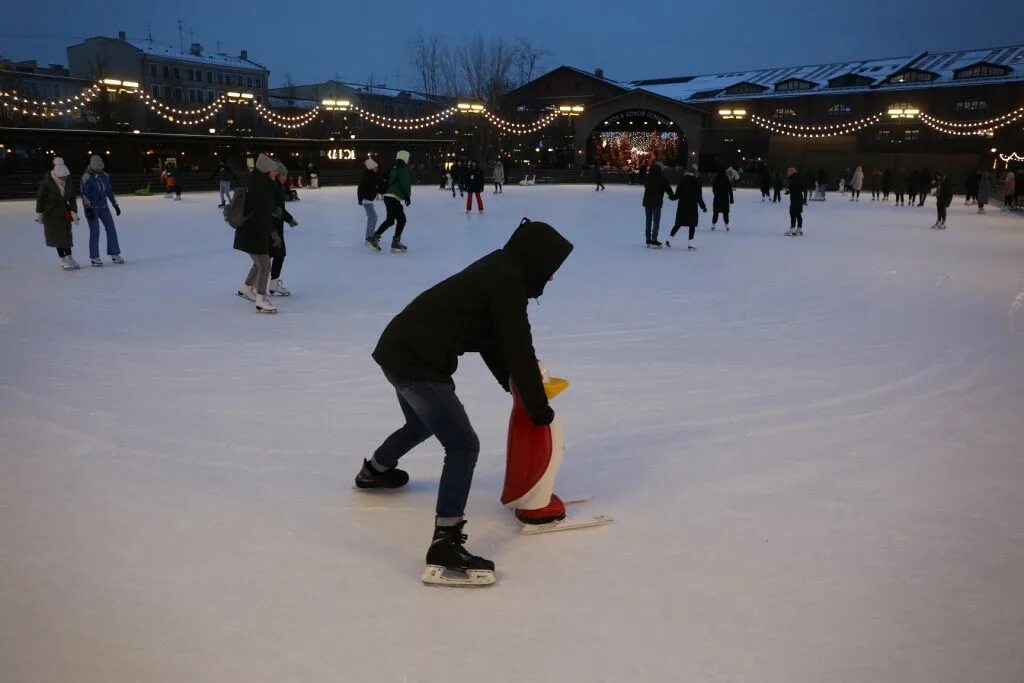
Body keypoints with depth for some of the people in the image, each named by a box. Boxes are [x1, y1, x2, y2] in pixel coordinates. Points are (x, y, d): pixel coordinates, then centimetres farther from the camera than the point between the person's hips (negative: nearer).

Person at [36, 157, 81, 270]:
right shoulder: (47, 182, -22)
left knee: (66, 234, 6)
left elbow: (72, 197, -3)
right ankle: (63, 259, 1)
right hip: (51, 213, -4)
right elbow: (40, 198, -12)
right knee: (56, 235, -3)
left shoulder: (68, 181, -10)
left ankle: (68, 257, 13)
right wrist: (39, 214, -7)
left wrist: (74, 212, -8)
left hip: (64, 211, 4)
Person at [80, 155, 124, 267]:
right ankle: (94, 257, 4)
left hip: (103, 207, 6)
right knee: (95, 232, -5)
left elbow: (109, 191, 14)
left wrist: (115, 205, 14)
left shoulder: (105, 176, 5)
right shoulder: (86, 177, -13)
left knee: (111, 229, 3)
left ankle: (114, 254, 11)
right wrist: (88, 208, -22)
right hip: (92, 208, -6)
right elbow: (84, 194, -16)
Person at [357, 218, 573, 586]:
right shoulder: (507, 281, -16)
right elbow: (518, 348, -17)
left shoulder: (497, 271, 13)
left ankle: (374, 470, 61)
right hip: (417, 363, -11)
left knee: (423, 423, 35)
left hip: (400, 349, 11)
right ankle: (445, 543, -15)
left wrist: (510, 381, 18)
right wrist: (539, 407, -10)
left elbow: (491, 338, 20)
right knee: (463, 445, -11)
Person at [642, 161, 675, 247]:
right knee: (656, 221, -3)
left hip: (647, 201, 6)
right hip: (656, 202, -6)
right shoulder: (662, 178, -10)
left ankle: (648, 240, 14)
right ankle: (654, 241, -8)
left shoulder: (647, 177, 7)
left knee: (648, 220, 12)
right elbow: (668, 188, -3)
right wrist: (672, 195, 16)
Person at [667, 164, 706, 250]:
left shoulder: (683, 179, 2)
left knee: (678, 224, 16)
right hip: (692, 206, -4)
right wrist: (703, 206, -3)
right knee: (692, 225, 5)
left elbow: (677, 193, 5)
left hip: (682, 205, 4)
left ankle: (669, 239, 17)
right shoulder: (696, 181, -10)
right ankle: (690, 244, 1)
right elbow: (698, 196, -11)